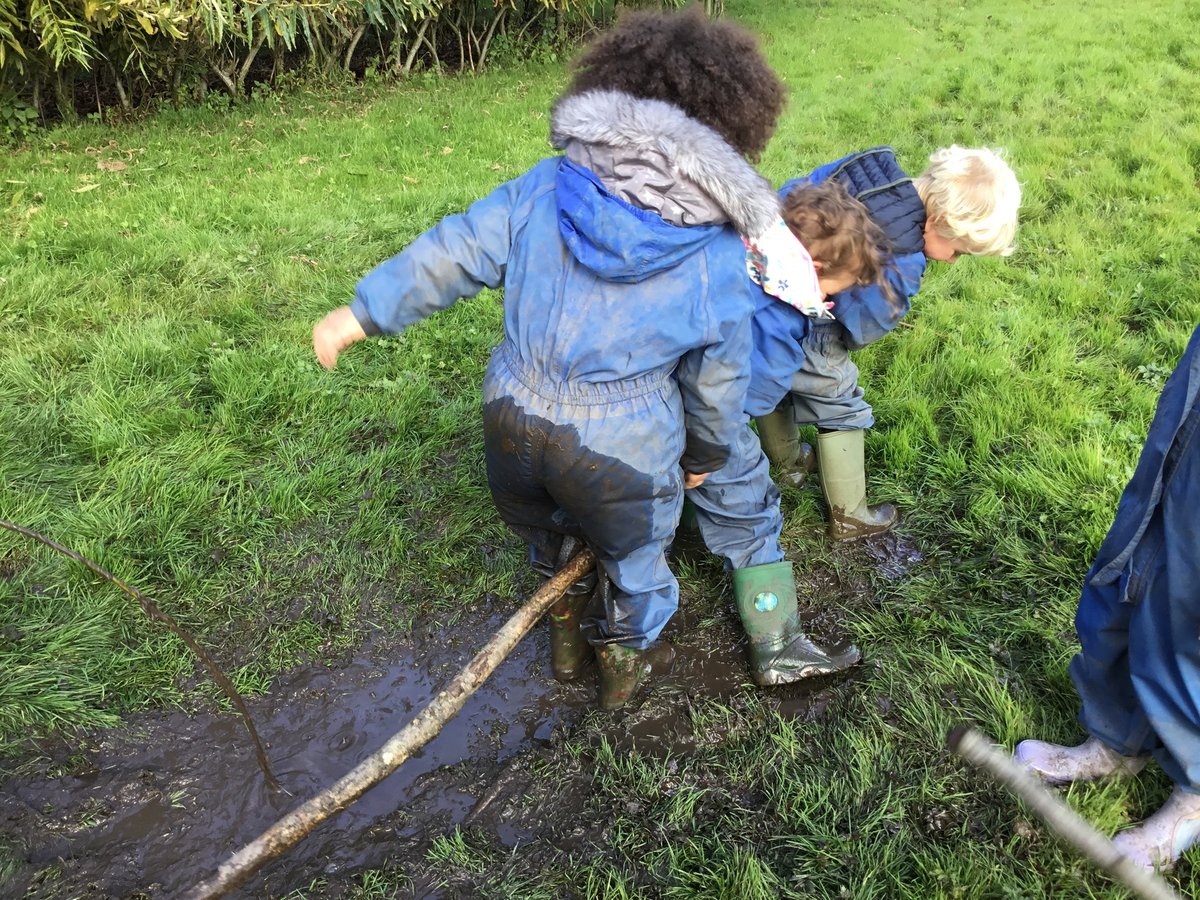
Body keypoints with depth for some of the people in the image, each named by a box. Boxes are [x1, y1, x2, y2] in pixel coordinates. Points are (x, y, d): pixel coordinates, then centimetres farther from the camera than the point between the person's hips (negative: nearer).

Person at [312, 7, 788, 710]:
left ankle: (568, 638, 58)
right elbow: (717, 382, 1)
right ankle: (625, 665, 53)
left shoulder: (547, 186, -3)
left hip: (513, 417, 4)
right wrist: (707, 454, 19)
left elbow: (456, 252, -2)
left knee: (549, 534, 34)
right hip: (623, 451, -3)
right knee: (635, 560, 27)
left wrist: (364, 313, 7)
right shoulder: (720, 262, -8)